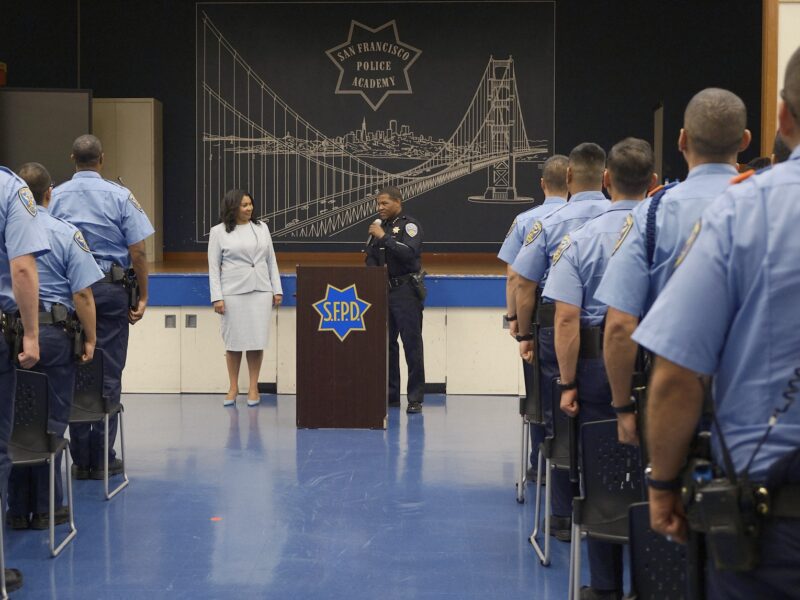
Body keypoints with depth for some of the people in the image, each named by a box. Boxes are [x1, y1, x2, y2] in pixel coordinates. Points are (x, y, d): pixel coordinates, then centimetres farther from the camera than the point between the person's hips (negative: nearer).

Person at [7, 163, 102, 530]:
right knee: (50, 423, 6)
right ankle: (46, 509, 11)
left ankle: (18, 509, 16)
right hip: (53, 334, -2)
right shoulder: (66, 234, -5)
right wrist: (90, 339, -1)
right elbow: (82, 295, -10)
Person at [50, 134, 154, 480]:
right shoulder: (119, 196, -4)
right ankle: (102, 459, 5)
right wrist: (142, 297, 1)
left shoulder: (54, 198, 2)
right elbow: (138, 251, -7)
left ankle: (80, 460, 11)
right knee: (108, 376, 3)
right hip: (111, 288, -2)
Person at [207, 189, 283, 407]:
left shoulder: (261, 227, 10)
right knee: (234, 341, 3)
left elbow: (271, 261, 12)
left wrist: (277, 290, 7)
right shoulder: (219, 232, 1)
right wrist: (217, 297, -7)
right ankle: (233, 387, 16)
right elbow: (213, 266, 0)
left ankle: (253, 388, 11)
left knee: (257, 340, 1)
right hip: (233, 293, -2)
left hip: (261, 291, 2)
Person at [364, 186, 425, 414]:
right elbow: (370, 258, 20)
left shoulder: (409, 225, -4)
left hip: (405, 291, -7)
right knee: (386, 344, 9)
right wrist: (375, 270, -1)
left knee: (412, 344, -6)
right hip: (383, 291, 7)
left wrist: (384, 237, -17)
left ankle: (415, 398, -4)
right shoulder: (379, 226, 16)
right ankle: (390, 395, 16)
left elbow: (409, 252, -20)